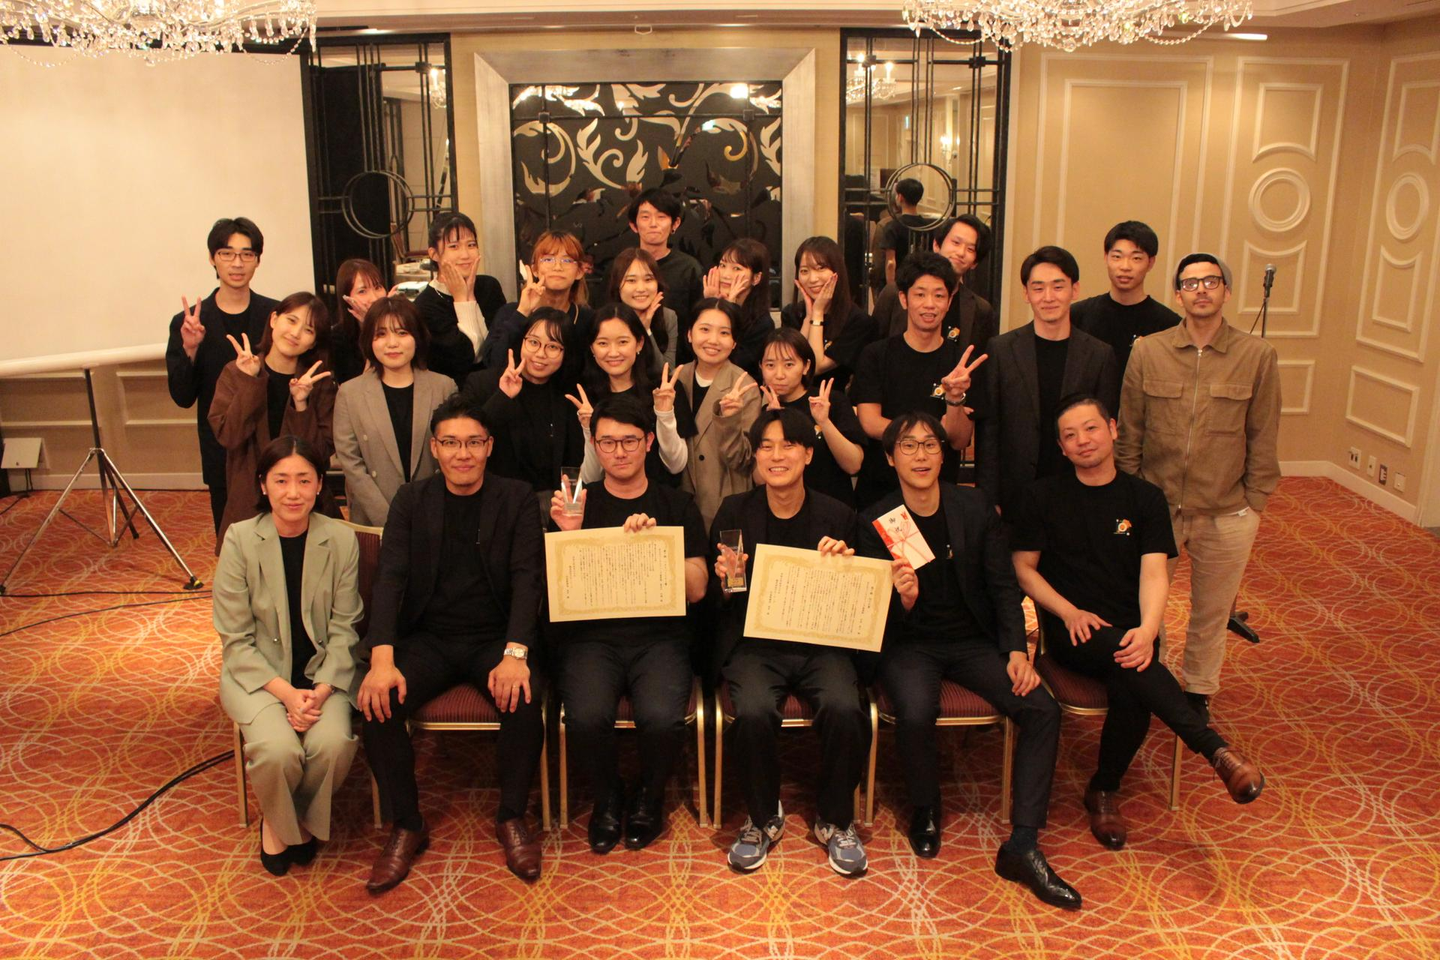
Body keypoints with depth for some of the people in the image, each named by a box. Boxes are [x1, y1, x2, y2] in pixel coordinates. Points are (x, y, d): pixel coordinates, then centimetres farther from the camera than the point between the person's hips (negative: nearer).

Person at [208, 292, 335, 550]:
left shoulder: (319, 382, 0)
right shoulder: (236, 373, 2)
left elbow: (322, 452, -8)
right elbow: (228, 436, -12)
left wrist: (301, 405, -19)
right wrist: (250, 383, -16)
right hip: (249, 504, 0)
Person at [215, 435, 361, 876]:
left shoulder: (341, 540, -5)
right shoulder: (240, 539, -9)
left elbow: (343, 629, -2)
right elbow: (235, 638, -7)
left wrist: (321, 690, -17)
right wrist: (285, 692, -18)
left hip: (323, 671, 1)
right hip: (258, 672, -1)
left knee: (334, 743, -26)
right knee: (277, 749, -28)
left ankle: (304, 818, 8)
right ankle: (277, 820, 8)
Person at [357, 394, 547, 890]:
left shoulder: (516, 499, 2)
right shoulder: (411, 501, 6)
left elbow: (528, 578, -8)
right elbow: (391, 578, -5)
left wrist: (515, 654, -24)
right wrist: (382, 659, -21)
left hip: (495, 639, -1)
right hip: (428, 639, 2)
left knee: (525, 700, -30)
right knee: (377, 702, -24)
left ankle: (512, 818, -4)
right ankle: (407, 826, -4)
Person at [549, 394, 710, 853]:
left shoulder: (677, 506, 11)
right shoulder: (578, 504, 13)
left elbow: (696, 589, 2)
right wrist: (568, 534, -8)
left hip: (659, 635, 0)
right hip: (592, 635, 1)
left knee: (663, 719, -29)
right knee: (587, 717, -29)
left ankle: (649, 797, 6)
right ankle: (607, 796, 5)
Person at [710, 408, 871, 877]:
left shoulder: (837, 516, 5)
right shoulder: (735, 512, 5)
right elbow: (717, 600, 7)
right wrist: (728, 579, -15)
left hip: (820, 642, 1)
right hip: (753, 644, 0)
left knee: (844, 708, -29)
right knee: (754, 712, -30)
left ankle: (835, 820, -1)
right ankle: (763, 818, -1)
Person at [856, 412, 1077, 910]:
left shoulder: (976, 507, 1)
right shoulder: (876, 522, -5)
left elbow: (1003, 585, 5)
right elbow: (882, 614, -5)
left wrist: (1016, 650, -8)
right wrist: (904, 599, -28)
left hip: (972, 640, 3)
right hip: (909, 644, -3)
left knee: (1043, 711, -19)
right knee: (915, 714, -33)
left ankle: (1022, 845, -11)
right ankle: (924, 809, 0)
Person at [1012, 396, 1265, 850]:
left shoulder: (1145, 498, 8)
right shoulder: (1043, 496, 6)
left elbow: (1154, 573, -3)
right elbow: (1023, 566, 7)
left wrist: (1147, 630, -23)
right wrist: (1069, 612, -10)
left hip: (1130, 629, 1)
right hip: (1071, 630, -1)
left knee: (1130, 691, -30)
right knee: (1128, 657, -35)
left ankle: (1103, 790, -5)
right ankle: (1216, 749, -37)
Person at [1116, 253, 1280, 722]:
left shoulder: (1257, 355, -4)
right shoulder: (1147, 352, -3)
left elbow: (1263, 437, 1)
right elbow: (1129, 433, 2)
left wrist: (1255, 501, 0)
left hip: (1227, 514, 0)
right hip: (1157, 507, 0)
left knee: (1211, 612, 16)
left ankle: (1198, 692, 37)